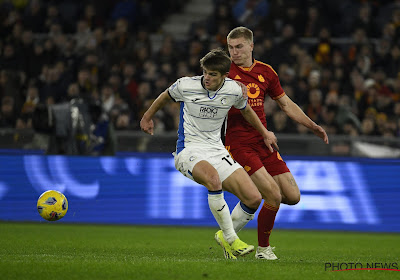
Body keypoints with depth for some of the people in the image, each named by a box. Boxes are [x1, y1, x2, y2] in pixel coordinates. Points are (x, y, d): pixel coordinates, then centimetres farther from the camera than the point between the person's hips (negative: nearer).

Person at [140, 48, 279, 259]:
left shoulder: (235, 90, -5)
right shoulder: (186, 86, -12)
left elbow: (245, 110, 18)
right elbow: (165, 96, 11)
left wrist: (264, 133, 29)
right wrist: (147, 117, 25)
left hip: (217, 150, 4)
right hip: (189, 149, -4)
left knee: (253, 199, -9)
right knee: (213, 178, -38)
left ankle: (225, 236, 18)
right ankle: (231, 240, -25)